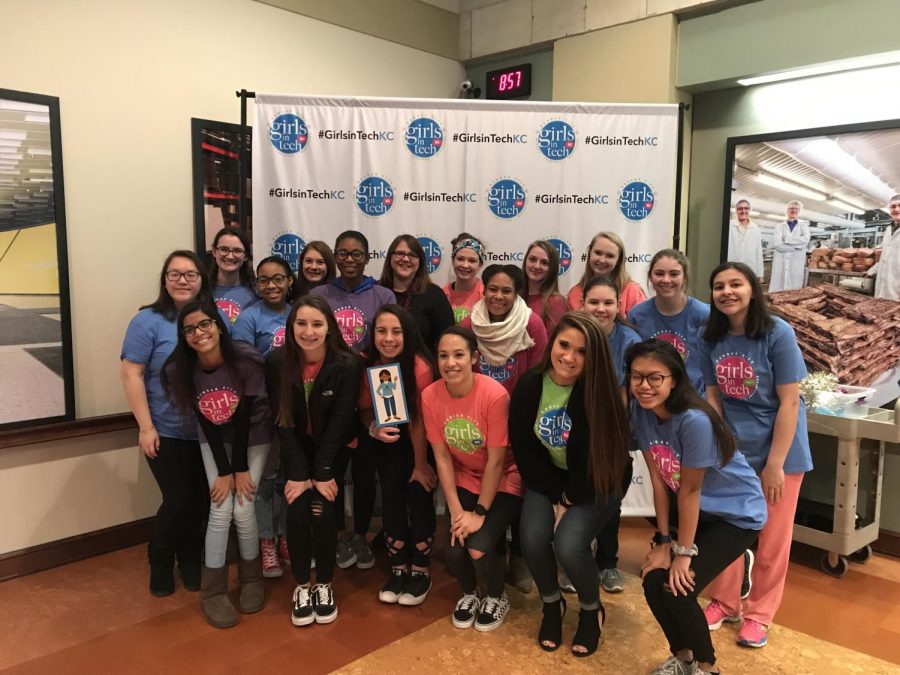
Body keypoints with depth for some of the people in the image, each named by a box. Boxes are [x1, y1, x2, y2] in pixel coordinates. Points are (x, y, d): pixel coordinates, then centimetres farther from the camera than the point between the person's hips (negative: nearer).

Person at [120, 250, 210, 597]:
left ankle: (190, 561, 33)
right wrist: (146, 427, -14)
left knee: (201, 501, 11)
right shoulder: (148, 321, -8)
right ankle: (160, 562, 27)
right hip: (168, 433, -3)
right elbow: (131, 375, -10)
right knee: (179, 500, 1)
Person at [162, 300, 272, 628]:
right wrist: (223, 471, -13)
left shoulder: (246, 360, -28)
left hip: (253, 437, -2)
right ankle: (213, 590, 8)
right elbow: (205, 422, -14)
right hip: (214, 440, 2)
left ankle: (251, 577, 17)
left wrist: (241, 469, -15)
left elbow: (243, 417, -21)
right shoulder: (178, 370, -20)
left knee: (243, 509, -8)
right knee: (220, 509, -8)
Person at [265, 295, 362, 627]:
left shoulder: (347, 364, -22)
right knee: (297, 511, -12)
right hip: (297, 448, 1)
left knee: (323, 511, -13)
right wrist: (298, 473, -17)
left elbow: (340, 421, -18)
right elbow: (282, 421, -14)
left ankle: (325, 586, 9)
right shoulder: (276, 362, -17)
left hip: (333, 448, -1)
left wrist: (322, 473, -19)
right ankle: (302, 587, 8)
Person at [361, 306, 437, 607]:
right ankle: (398, 569, 10)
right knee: (391, 493, -7)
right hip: (388, 438, 3)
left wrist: (421, 464, -15)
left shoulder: (420, 367, -29)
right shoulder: (369, 365, -17)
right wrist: (373, 428, -28)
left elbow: (419, 421, -23)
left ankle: (421, 572, 6)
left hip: (421, 438, -3)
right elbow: (365, 407, -6)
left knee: (418, 493, -12)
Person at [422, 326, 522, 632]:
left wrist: (480, 513, -16)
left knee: (479, 547, -20)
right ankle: (470, 593, 23)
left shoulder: (495, 395, -27)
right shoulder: (430, 396, -14)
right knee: (453, 549, -13)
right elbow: (442, 457, -9)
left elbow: (496, 460, -20)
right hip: (465, 481, 4)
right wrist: (457, 511, -12)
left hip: (503, 482, -3)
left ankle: (497, 598, 15)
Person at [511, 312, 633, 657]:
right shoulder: (529, 385, -13)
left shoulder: (599, 391, -23)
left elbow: (600, 458, -19)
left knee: (569, 543, -24)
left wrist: (570, 499, -14)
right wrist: (556, 494, -12)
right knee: (533, 539, -19)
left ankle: (592, 610, 10)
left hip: (597, 483, -3)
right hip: (547, 479, 3)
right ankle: (551, 604, 14)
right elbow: (523, 448, -8)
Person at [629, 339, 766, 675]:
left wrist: (684, 552, -14)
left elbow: (689, 490, -23)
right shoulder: (640, 410, -13)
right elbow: (658, 480, -8)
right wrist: (664, 541, -6)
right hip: (694, 509, 6)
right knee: (652, 578, -5)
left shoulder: (694, 420, -32)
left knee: (676, 588, -15)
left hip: (736, 513, -6)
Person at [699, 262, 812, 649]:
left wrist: (775, 464, -16)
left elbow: (789, 403, -16)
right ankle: (725, 602, 31)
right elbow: (713, 397, 2)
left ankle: (759, 613, 27)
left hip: (778, 449, -3)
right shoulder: (710, 339, -5)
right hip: (731, 448, 3)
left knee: (772, 538, 9)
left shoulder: (778, 334, -17)